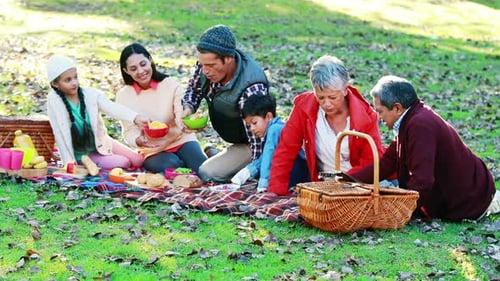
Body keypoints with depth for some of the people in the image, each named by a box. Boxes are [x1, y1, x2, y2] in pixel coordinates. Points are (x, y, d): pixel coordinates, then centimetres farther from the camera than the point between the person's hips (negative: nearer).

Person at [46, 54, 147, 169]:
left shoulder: (91, 94, -10)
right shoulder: (54, 100, -18)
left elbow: (113, 108, -26)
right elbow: (60, 132, -20)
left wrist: (135, 117, -45)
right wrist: (69, 162, -24)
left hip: (101, 144, 5)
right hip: (81, 154, -4)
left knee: (138, 160, -1)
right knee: (123, 164, -18)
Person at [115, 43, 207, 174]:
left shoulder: (171, 84, -6)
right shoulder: (124, 96, -3)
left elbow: (182, 118, -12)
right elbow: (129, 132, -1)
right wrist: (138, 140, -26)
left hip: (181, 140, -1)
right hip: (153, 152, 1)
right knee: (170, 166, -32)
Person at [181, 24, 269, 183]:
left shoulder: (251, 89, -37)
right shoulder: (207, 62, -15)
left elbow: (257, 138, -35)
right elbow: (194, 89, 5)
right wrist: (188, 108, -15)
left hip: (249, 145, -7)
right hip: (235, 140, 8)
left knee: (206, 175, -21)